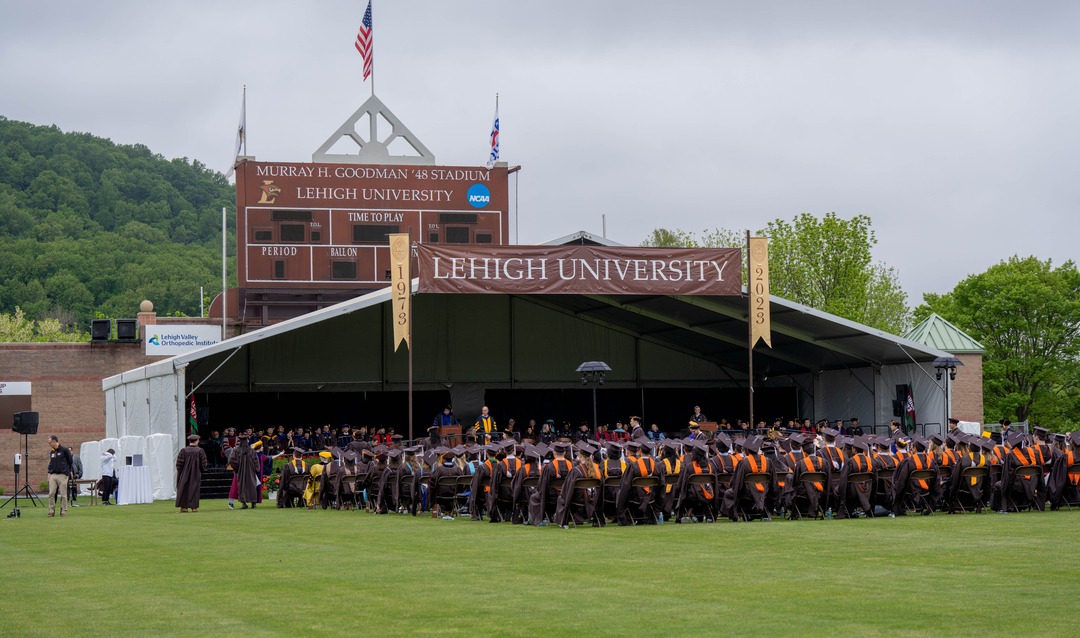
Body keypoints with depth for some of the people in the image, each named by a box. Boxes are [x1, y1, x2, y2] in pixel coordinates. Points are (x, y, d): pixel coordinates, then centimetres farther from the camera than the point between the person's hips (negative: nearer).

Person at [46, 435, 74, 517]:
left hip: (62, 475, -5)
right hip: (53, 475, 5)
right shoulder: (51, 453, 16)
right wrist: (49, 475, 14)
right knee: (51, 494, -4)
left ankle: (64, 511, 3)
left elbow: (70, 462, 2)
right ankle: (51, 511, 1)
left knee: (63, 495, -3)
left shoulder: (64, 450, -1)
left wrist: (71, 472, -2)